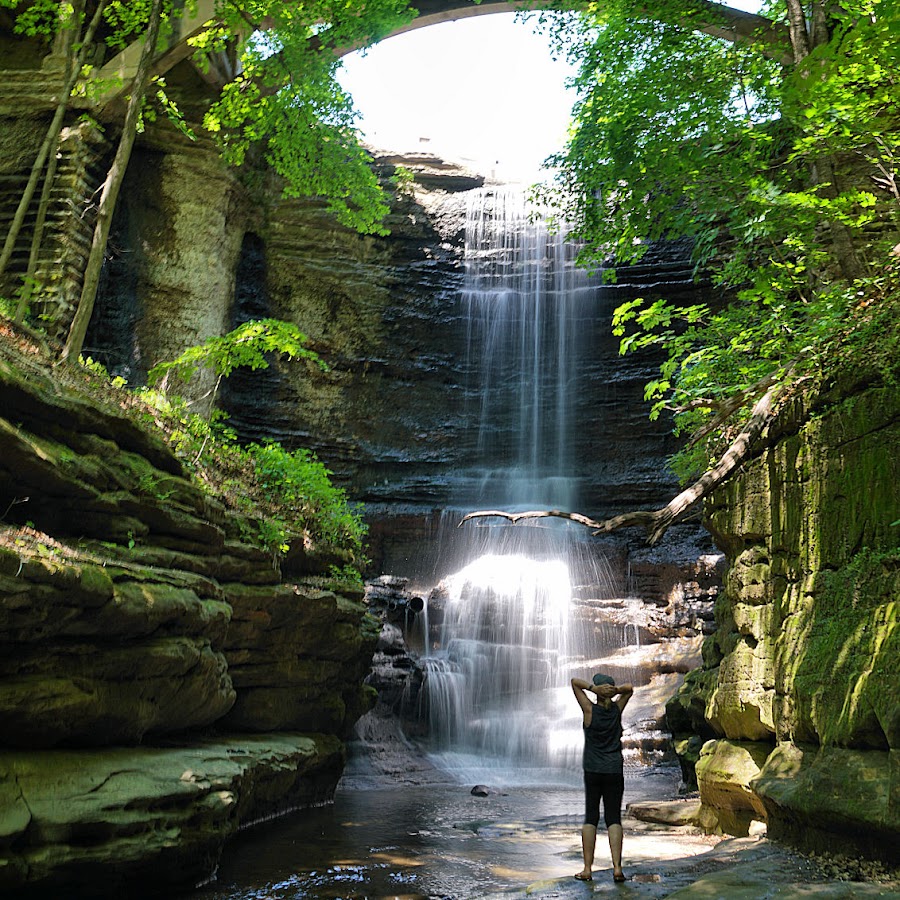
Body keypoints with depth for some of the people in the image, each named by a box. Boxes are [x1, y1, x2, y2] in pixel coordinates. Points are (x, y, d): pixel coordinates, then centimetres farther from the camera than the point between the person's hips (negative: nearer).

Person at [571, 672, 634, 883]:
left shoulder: (590, 710, -6)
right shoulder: (617, 709, -1)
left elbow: (575, 682, 0)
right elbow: (630, 689, 15)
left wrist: (593, 688, -15)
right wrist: (616, 690, -5)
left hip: (592, 771, -1)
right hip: (614, 771, 1)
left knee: (590, 818, 4)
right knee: (613, 818, 3)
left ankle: (587, 869, 3)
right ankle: (617, 867, -7)